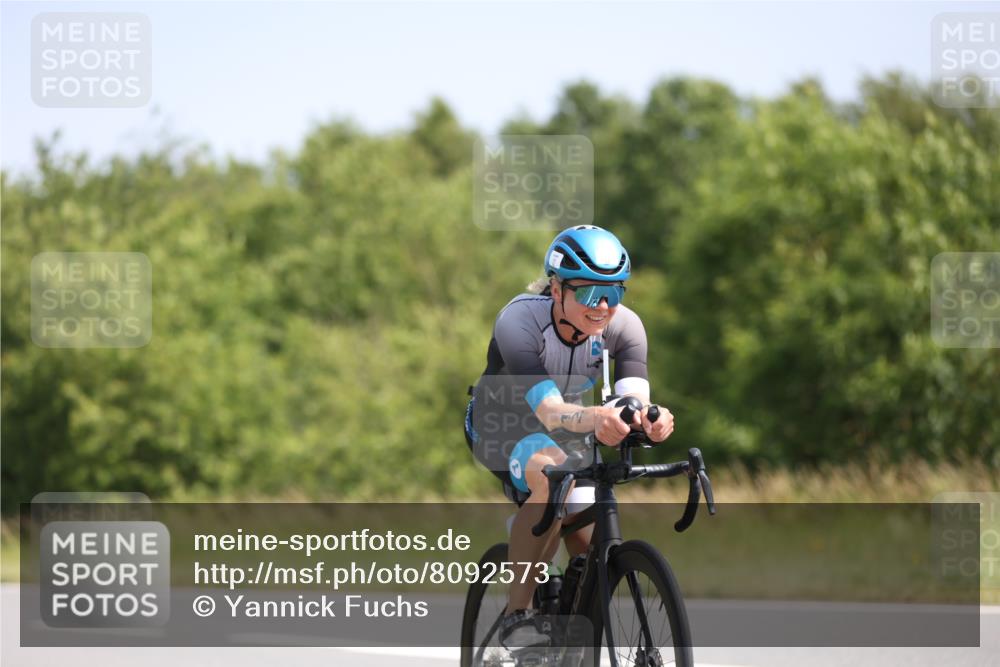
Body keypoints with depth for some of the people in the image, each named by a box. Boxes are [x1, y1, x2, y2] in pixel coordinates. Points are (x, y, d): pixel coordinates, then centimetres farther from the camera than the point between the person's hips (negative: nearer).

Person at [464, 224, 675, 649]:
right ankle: (517, 614, -29)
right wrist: (596, 418, -69)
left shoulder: (623, 326, -24)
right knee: (551, 474, -37)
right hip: (501, 427, -5)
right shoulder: (519, 321, -36)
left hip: (566, 436, 5)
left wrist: (651, 421, -63)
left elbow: (636, 400, -38)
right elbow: (550, 412, -47)